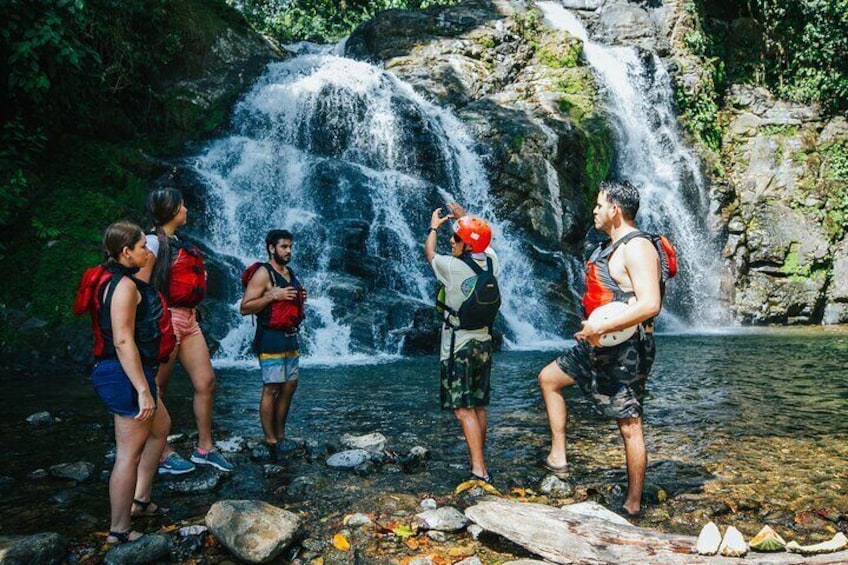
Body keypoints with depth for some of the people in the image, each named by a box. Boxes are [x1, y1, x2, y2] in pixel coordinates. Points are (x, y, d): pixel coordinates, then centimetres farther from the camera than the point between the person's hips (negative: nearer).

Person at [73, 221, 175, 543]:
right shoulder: (124, 285, -19)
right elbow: (123, 341, -26)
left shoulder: (114, 280, 13)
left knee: (161, 426, 25)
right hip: (127, 375, -11)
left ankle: (140, 500, 32)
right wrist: (143, 390, -27)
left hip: (125, 374, 11)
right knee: (129, 454, -2)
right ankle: (119, 531, 10)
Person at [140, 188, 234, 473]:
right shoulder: (153, 240, -9)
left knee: (206, 382, 8)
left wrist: (199, 276, 10)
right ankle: (163, 455, 11)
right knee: (157, 391, 2)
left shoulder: (177, 240, 17)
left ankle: (205, 448, 18)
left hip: (187, 319, 9)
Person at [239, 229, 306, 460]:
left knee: (290, 386, 11)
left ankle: (280, 436, 21)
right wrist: (272, 295, -21)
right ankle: (270, 441, -1)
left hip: (290, 337, 9)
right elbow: (244, 308, -14)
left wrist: (300, 298, 9)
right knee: (272, 389, -7)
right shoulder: (263, 273, -9)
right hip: (271, 339, -9)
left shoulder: (290, 273, 17)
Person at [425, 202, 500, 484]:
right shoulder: (490, 261, 0)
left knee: (464, 409, -7)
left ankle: (479, 470, -12)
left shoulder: (452, 266, -15)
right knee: (479, 405, 16)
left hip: (458, 346, -6)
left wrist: (433, 228, 25)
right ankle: (479, 457, 29)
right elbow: (482, 239, 24)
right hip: (483, 342, 6)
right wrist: (464, 217, 35)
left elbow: (429, 254, 8)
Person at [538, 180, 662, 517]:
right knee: (549, 378, 17)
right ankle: (558, 457, 21)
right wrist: (591, 330, 12)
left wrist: (599, 328, -26)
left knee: (629, 426, -1)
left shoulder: (636, 248, -18)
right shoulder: (611, 246, 14)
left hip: (626, 350, -11)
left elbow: (650, 304, -28)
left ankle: (633, 505, 12)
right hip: (599, 345, 11)